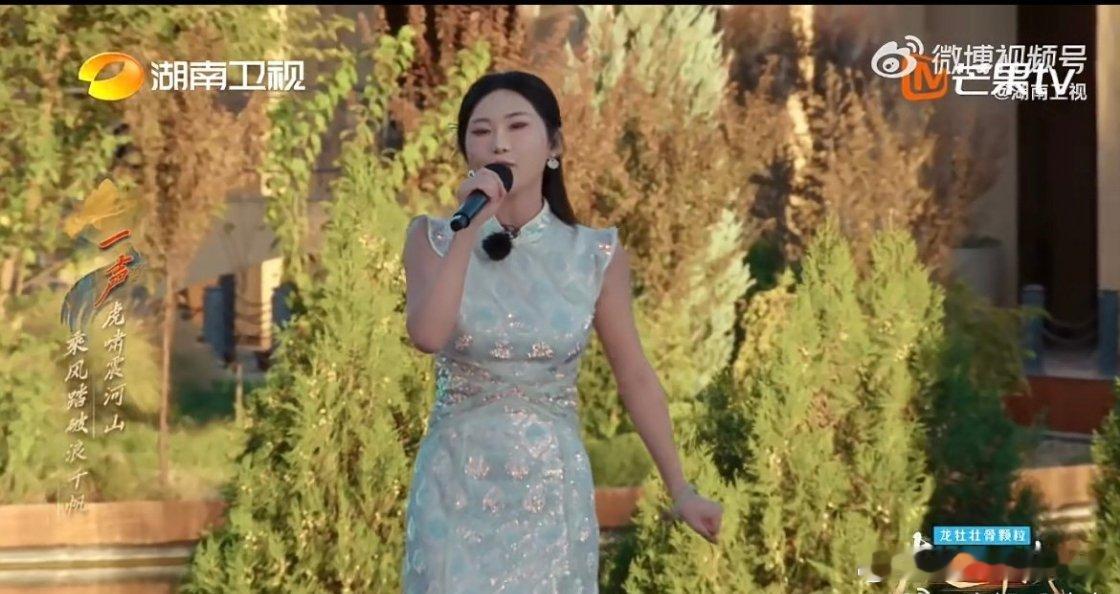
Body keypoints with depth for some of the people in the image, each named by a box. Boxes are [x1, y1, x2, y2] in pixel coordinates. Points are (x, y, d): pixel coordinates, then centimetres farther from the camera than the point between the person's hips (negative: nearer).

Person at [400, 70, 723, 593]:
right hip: (458, 488, -1)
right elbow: (427, 336, -20)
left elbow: (635, 377, 4)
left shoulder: (596, 254, -2)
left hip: (552, 490, 1)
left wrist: (680, 490, 4)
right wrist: (470, 228, -20)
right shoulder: (434, 239, -2)